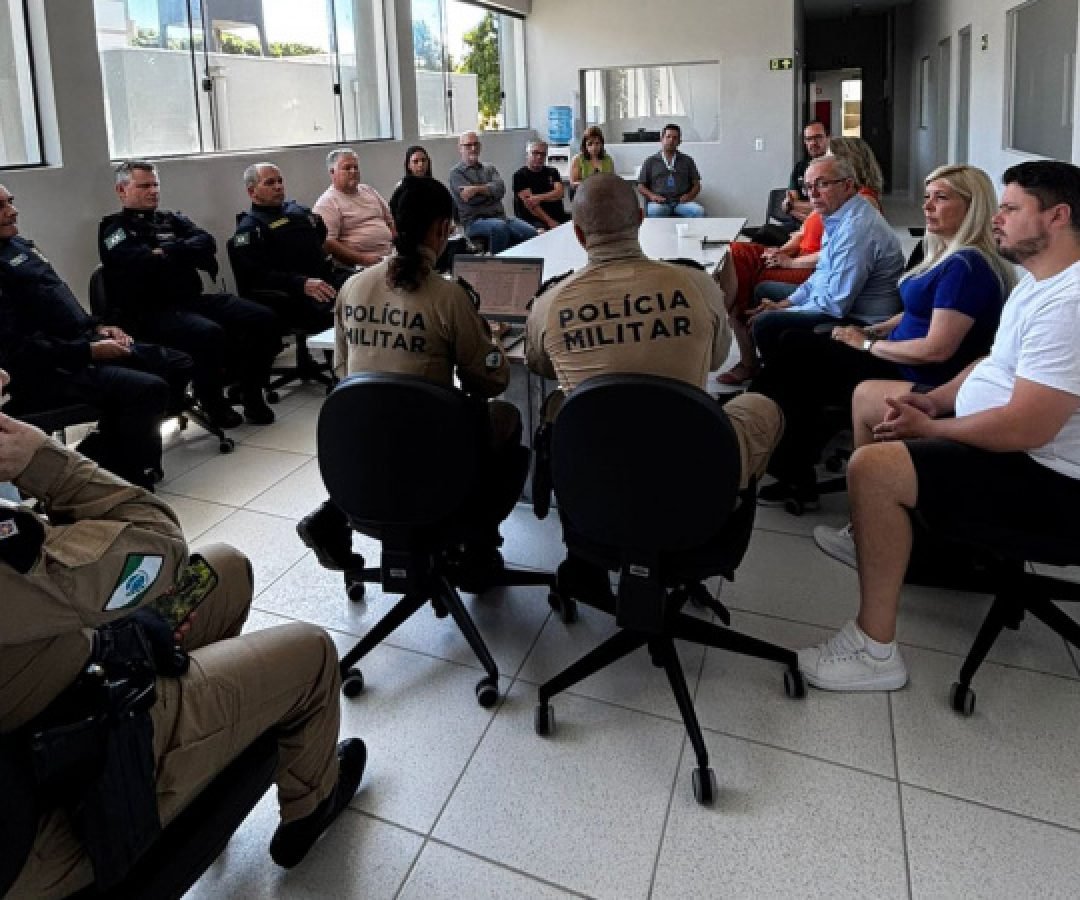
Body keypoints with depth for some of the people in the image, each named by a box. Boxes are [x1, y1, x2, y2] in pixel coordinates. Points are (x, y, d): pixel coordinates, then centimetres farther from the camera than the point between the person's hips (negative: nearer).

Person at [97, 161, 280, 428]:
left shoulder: (172, 220, 25)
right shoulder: (114, 228, 8)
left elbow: (206, 242, 5)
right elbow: (141, 263, -13)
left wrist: (167, 251, -8)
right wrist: (184, 253, -1)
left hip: (193, 300, 6)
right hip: (152, 312, -6)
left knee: (265, 319, -12)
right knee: (210, 334, -36)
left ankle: (252, 395, 0)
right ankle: (213, 404, -12)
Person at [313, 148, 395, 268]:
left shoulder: (368, 190, 20)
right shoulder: (327, 203, -3)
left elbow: (390, 221, 26)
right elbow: (327, 243, -13)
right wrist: (362, 259, -17)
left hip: (390, 257, 7)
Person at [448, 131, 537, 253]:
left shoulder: (489, 168, 20)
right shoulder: (456, 173, 6)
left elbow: (501, 189, 0)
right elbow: (470, 198, -10)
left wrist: (477, 189, -11)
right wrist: (490, 190, 4)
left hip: (500, 216, 5)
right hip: (475, 221, -5)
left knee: (531, 233, -21)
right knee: (499, 227, -38)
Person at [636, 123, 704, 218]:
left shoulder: (687, 160, 21)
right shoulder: (650, 161, 17)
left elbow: (696, 184, 19)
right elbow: (641, 187, 14)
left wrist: (690, 195, -3)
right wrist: (652, 196, -6)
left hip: (681, 202, 2)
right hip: (659, 203, -1)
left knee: (699, 211, -32)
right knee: (654, 211, -39)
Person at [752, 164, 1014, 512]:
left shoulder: (966, 266, -20)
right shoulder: (948, 254, 11)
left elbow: (937, 349, -25)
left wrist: (867, 344, -13)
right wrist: (871, 331, 5)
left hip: (918, 382, -10)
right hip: (901, 363, 10)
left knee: (795, 354, -8)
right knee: (794, 344, 3)